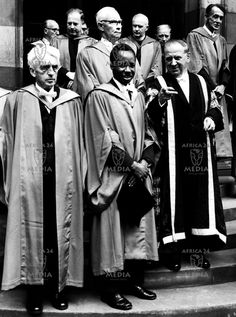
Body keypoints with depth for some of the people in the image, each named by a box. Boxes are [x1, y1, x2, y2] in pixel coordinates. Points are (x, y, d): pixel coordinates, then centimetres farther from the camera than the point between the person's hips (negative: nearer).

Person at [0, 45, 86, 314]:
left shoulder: (71, 101, 6)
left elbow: (79, 143, 9)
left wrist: (80, 179, 6)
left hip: (63, 180, 2)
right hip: (30, 180, -1)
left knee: (61, 231, 7)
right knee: (32, 231, 4)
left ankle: (58, 285, 23)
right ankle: (34, 288, 18)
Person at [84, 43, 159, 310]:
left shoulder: (139, 96, 14)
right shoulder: (99, 96, -6)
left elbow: (148, 133, 12)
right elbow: (105, 139, -11)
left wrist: (145, 160, -5)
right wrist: (132, 164, -13)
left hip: (139, 172, 6)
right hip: (113, 175, -6)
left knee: (138, 227, 10)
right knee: (112, 230, 0)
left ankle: (134, 281, 23)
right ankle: (111, 288, 11)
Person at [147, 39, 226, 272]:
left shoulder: (201, 82, 12)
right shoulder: (159, 83, -1)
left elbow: (214, 107, 18)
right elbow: (150, 118, -14)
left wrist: (212, 118, -3)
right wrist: (160, 101, -33)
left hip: (201, 153, 4)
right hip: (172, 153, -4)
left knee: (201, 196, 9)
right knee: (174, 197, 1)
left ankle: (198, 248, 23)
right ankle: (172, 248, 13)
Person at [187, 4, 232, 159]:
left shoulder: (222, 40, 17)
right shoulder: (195, 36, -2)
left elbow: (225, 65, 13)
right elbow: (196, 66, -9)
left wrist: (223, 85, -6)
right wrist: (214, 87, -11)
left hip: (218, 90, 6)